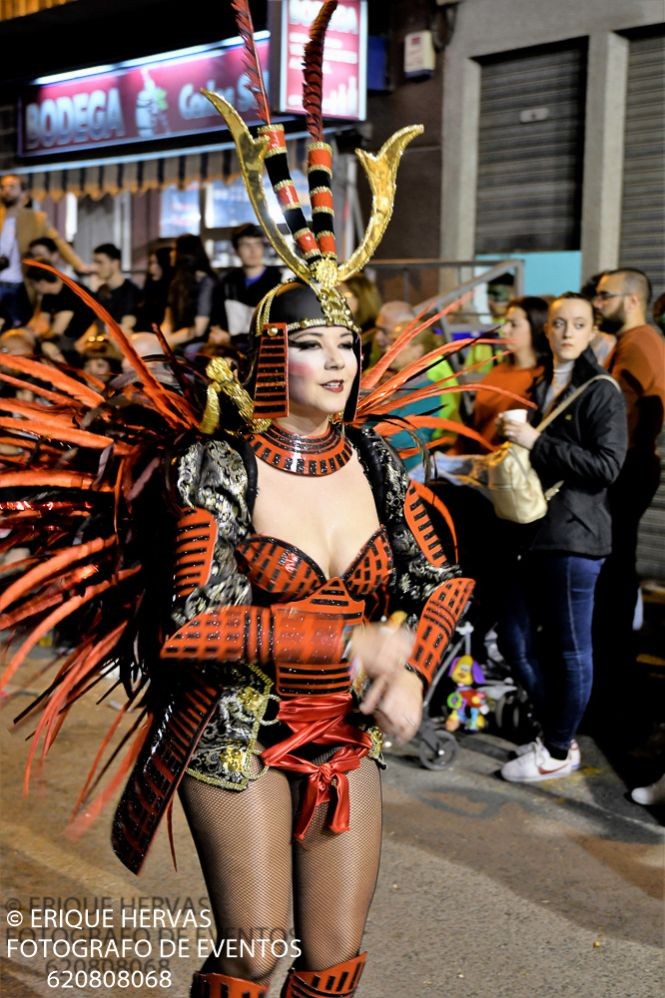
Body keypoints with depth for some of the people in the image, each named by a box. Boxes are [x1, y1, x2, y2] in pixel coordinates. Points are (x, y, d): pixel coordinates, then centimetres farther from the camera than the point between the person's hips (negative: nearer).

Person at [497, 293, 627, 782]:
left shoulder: (602, 391, -8)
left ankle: (560, 751, 17)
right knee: (517, 638, 11)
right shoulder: (543, 387, 16)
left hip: (576, 534, -8)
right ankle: (554, 732, 27)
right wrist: (513, 438, 11)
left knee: (570, 647, 2)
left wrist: (537, 442, -19)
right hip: (539, 530, 8)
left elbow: (607, 467, -17)